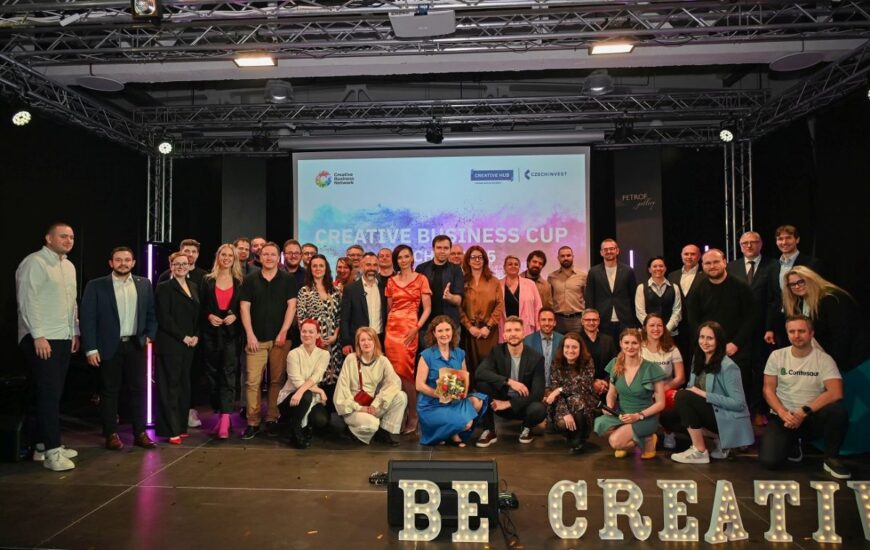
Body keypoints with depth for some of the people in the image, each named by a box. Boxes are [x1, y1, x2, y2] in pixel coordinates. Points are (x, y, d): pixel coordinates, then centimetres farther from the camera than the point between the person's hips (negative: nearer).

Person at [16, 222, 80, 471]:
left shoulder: (69, 266, 15)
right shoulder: (34, 263, -9)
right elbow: (27, 301, -14)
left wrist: (75, 332, 15)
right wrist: (39, 336, -18)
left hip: (63, 338, 8)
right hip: (40, 339, -8)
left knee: (54, 394, 10)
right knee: (49, 394, -8)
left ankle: (45, 445, 19)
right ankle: (52, 452, -4)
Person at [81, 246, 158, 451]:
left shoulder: (144, 284, 7)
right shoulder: (96, 286, -2)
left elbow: (152, 313, 13)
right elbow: (88, 318, -5)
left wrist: (149, 336, 1)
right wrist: (91, 349, -10)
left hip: (136, 345, 3)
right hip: (109, 347, -3)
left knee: (138, 390, 6)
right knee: (109, 392, 5)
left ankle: (140, 433, 14)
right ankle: (111, 434, 15)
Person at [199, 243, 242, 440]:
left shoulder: (239, 282, 6)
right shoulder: (208, 280, 8)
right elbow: (201, 306, 8)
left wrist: (235, 316, -11)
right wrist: (209, 316, -10)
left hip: (231, 333, -2)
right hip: (211, 333, 2)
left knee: (228, 374, -8)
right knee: (213, 374, 7)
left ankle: (225, 420, -13)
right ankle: (218, 414, 18)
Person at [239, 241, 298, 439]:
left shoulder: (287, 280, 5)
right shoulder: (250, 280, 7)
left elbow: (291, 306, 1)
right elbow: (244, 307, 3)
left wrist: (283, 332, -6)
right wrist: (250, 335, -4)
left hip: (280, 338, 0)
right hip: (256, 338, 0)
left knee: (277, 380, 2)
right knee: (253, 381, -4)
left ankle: (272, 419, 13)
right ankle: (252, 422, 2)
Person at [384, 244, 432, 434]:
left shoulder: (421, 279, 2)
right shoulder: (391, 281, 12)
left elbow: (427, 309, -2)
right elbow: (389, 308, 15)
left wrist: (416, 328, -13)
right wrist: (387, 328, 4)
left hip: (409, 330, -4)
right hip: (391, 329, 4)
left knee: (404, 371, -8)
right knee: (394, 372, 2)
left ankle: (412, 416, 4)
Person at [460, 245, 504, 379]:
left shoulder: (493, 281, 8)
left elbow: (500, 306, 1)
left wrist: (488, 326, -9)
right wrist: (469, 327, -10)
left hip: (489, 331, 0)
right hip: (468, 330, 0)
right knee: (470, 365, 1)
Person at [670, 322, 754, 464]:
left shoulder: (728, 367, -18)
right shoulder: (697, 360, 4)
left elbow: (738, 402, -21)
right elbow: (693, 389, 10)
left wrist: (704, 394, -22)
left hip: (728, 420, -8)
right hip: (710, 412, 8)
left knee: (683, 397, -23)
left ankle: (700, 452, -14)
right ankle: (719, 439, 4)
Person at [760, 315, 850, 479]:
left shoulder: (824, 359, -5)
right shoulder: (777, 356, 0)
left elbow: (836, 393, -18)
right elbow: (768, 389, 1)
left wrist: (804, 411, -24)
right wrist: (783, 413, -17)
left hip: (812, 418, 0)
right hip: (782, 417, 1)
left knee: (839, 411, -34)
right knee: (769, 461, -22)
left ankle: (831, 458, -7)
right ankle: (792, 444, 15)